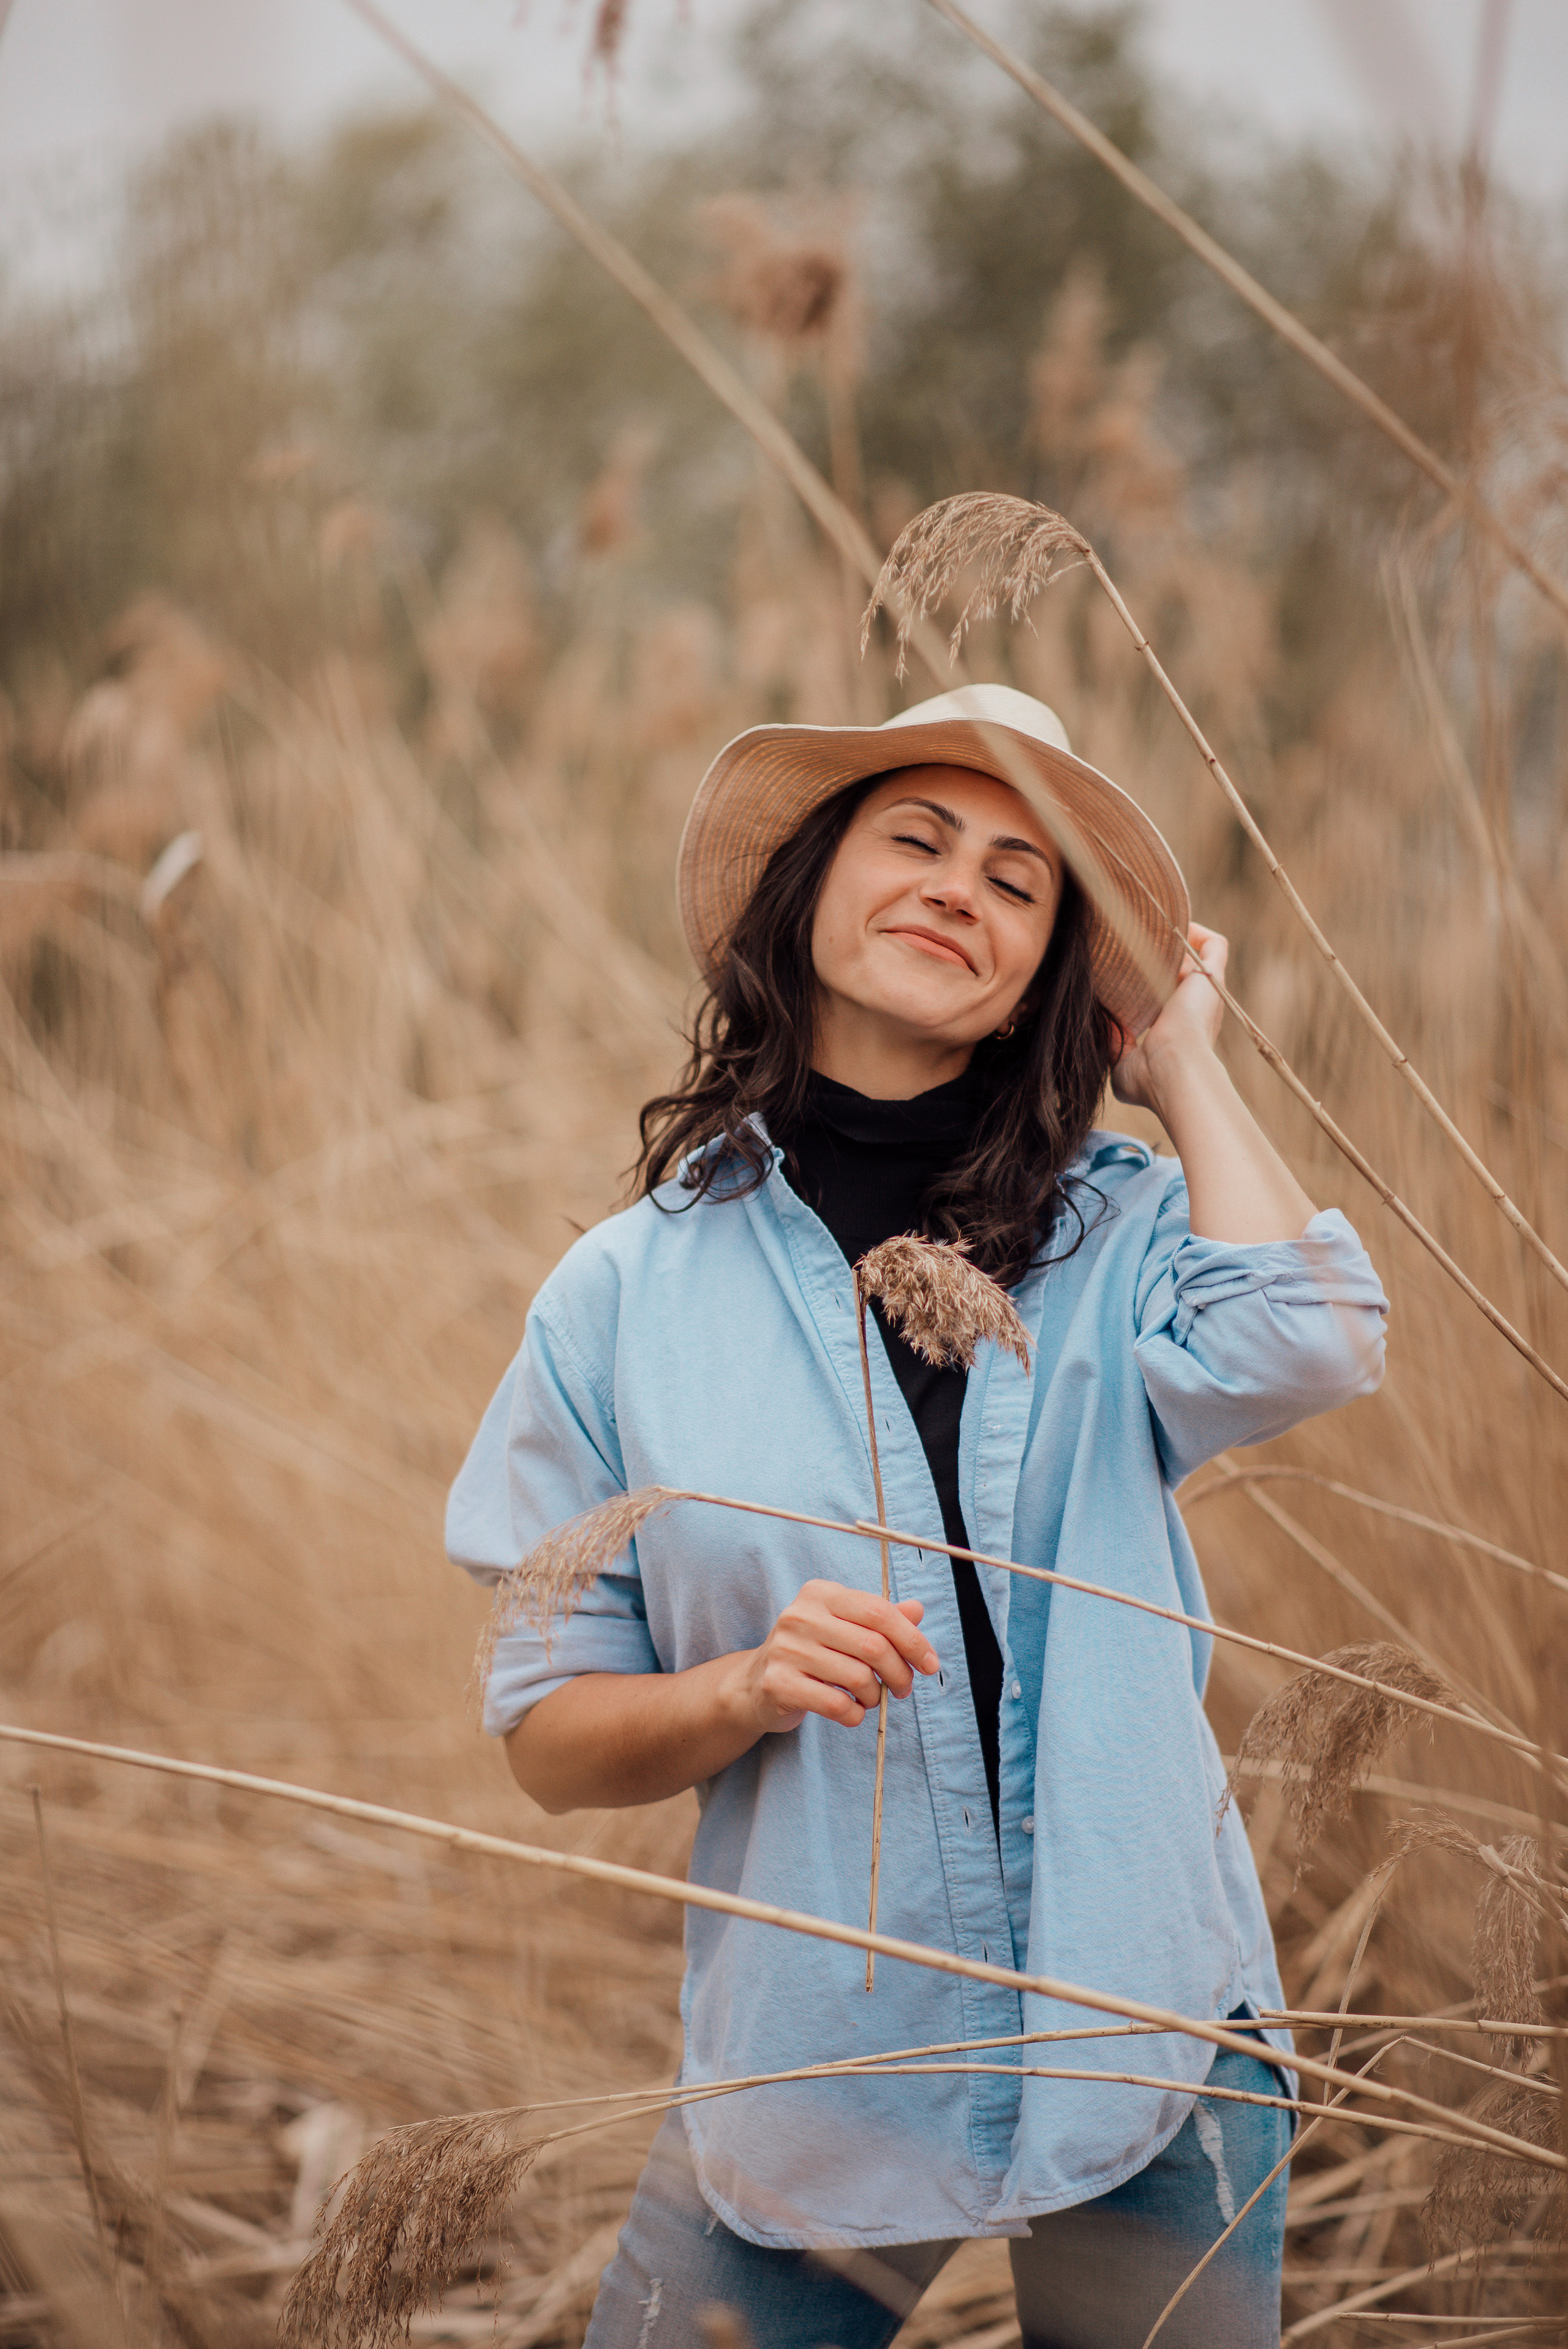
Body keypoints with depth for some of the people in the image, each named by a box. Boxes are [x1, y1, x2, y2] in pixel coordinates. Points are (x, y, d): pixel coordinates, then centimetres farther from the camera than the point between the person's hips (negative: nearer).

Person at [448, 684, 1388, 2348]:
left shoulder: (1123, 1229, -1)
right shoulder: (631, 1292, -1)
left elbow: (1303, 1346, -24)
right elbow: (548, 1735, 3)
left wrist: (1182, 1061, -9)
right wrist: (754, 1689, -18)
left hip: (1150, 2054, 0)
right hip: (814, 2072, 0)